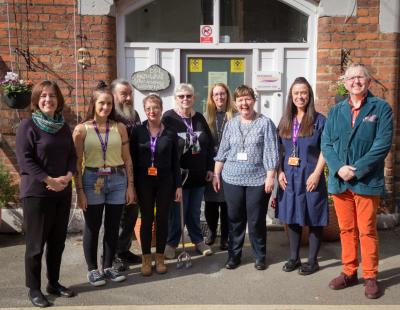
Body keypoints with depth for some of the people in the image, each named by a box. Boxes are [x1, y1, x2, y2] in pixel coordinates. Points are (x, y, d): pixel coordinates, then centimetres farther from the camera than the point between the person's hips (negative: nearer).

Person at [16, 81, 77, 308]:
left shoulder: (64, 127, 10)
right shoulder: (28, 125, -7)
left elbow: (72, 155, 10)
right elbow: (25, 159, -14)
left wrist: (68, 176, -9)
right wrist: (50, 180, -18)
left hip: (63, 193, 6)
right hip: (36, 193, -5)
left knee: (58, 241, 13)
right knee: (36, 243, 3)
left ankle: (54, 283, 27)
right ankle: (34, 289, 17)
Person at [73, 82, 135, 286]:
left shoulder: (120, 128, 5)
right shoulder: (82, 129, -2)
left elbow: (127, 159, 6)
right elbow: (77, 163, -3)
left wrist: (130, 186, 3)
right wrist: (79, 191, -7)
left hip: (118, 180, 3)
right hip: (93, 181, -2)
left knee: (113, 226, 9)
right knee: (92, 227, 5)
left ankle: (108, 267, 25)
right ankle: (92, 269, 21)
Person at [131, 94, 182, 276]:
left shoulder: (170, 133, 2)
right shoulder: (138, 132, 1)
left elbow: (175, 162, 4)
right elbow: (132, 159, 1)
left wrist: (178, 185, 0)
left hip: (165, 182, 1)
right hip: (144, 182, 0)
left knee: (162, 219, 8)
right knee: (147, 220, 6)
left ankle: (160, 257, 21)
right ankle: (146, 259, 18)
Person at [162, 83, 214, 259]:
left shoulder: (199, 118, 9)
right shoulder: (168, 118, -7)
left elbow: (210, 144, 12)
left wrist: (210, 168, 7)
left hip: (198, 175, 5)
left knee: (194, 211, 16)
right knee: (177, 211, 4)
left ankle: (198, 240, 31)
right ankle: (171, 243, 21)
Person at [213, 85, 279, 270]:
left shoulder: (265, 123, -2)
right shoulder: (231, 124, 9)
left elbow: (271, 152, -6)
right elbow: (222, 151, 12)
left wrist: (270, 177, -10)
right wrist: (216, 174, 10)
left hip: (258, 180, -3)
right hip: (232, 179, 3)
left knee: (257, 220, 4)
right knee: (235, 219, 10)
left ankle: (259, 256, 21)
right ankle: (234, 254, 24)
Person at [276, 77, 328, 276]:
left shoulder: (319, 120, -3)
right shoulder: (285, 121, 10)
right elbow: (279, 150, 12)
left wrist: (316, 173, -15)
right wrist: (280, 172, 0)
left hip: (310, 177, -4)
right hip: (289, 177, 5)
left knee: (313, 219, 4)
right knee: (291, 217, 12)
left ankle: (312, 260, 17)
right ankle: (294, 257, 25)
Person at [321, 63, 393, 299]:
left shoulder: (382, 108, 0)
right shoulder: (336, 111, 12)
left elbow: (383, 144, -10)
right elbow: (326, 143, 5)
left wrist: (356, 170, -16)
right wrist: (338, 168, -11)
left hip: (367, 181, -4)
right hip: (340, 181, 4)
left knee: (367, 231, 3)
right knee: (346, 229, 12)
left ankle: (370, 277, 17)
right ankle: (349, 273, 25)